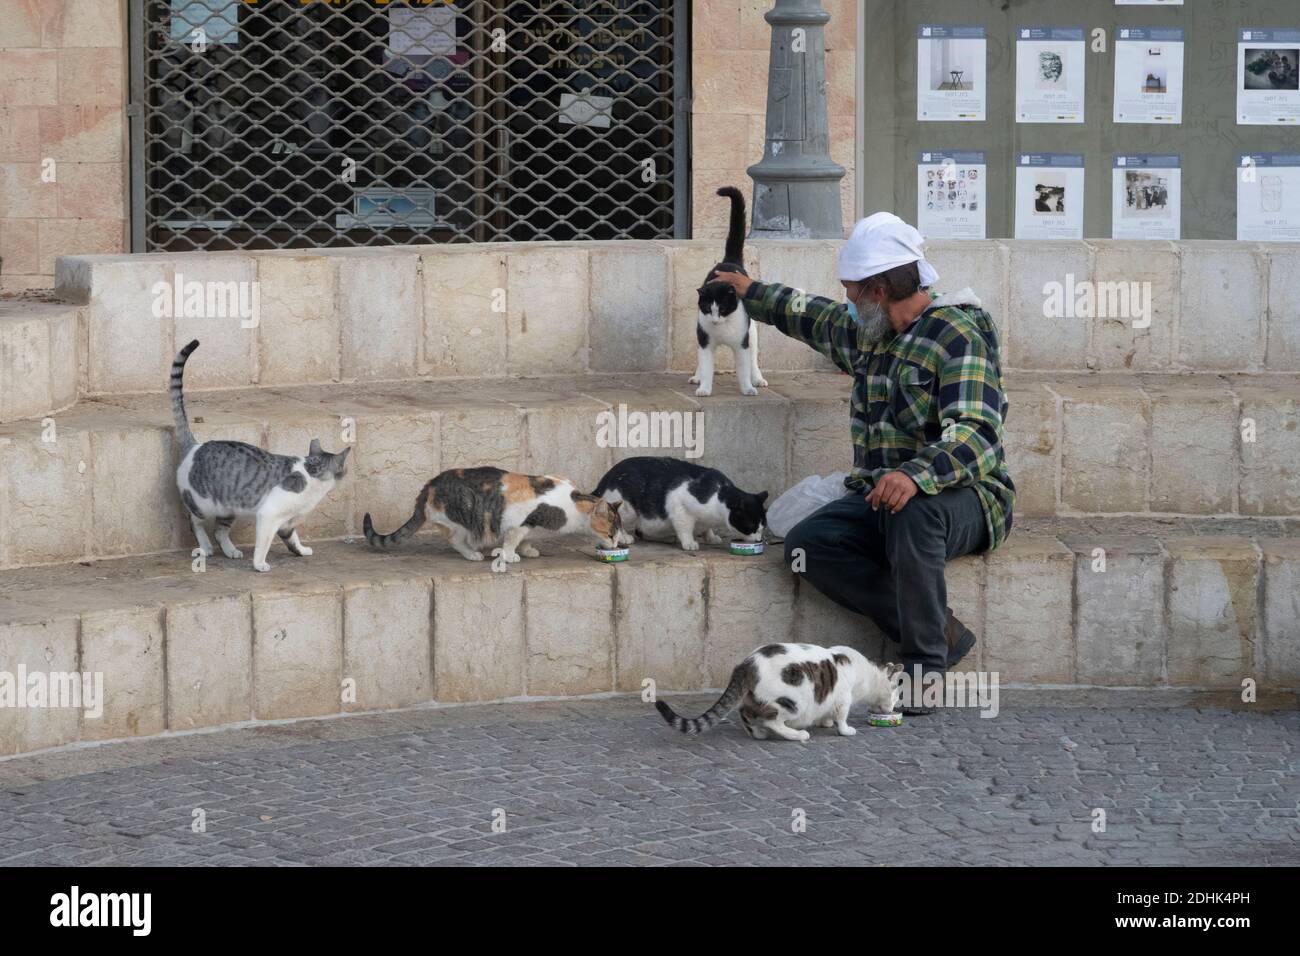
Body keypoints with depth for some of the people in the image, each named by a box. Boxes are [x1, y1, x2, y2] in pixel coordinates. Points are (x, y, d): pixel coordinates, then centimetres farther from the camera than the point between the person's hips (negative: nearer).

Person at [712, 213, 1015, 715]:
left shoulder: (957, 336, -12)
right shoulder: (866, 334, 14)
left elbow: (976, 433, -25)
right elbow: (813, 317, 39)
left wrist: (917, 475, -41)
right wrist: (753, 292, 49)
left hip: (964, 497, -7)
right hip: (878, 497, 7)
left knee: (912, 512, -42)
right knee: (807, 545, -20)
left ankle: (926, 661, -29)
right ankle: (941, 631, -18)